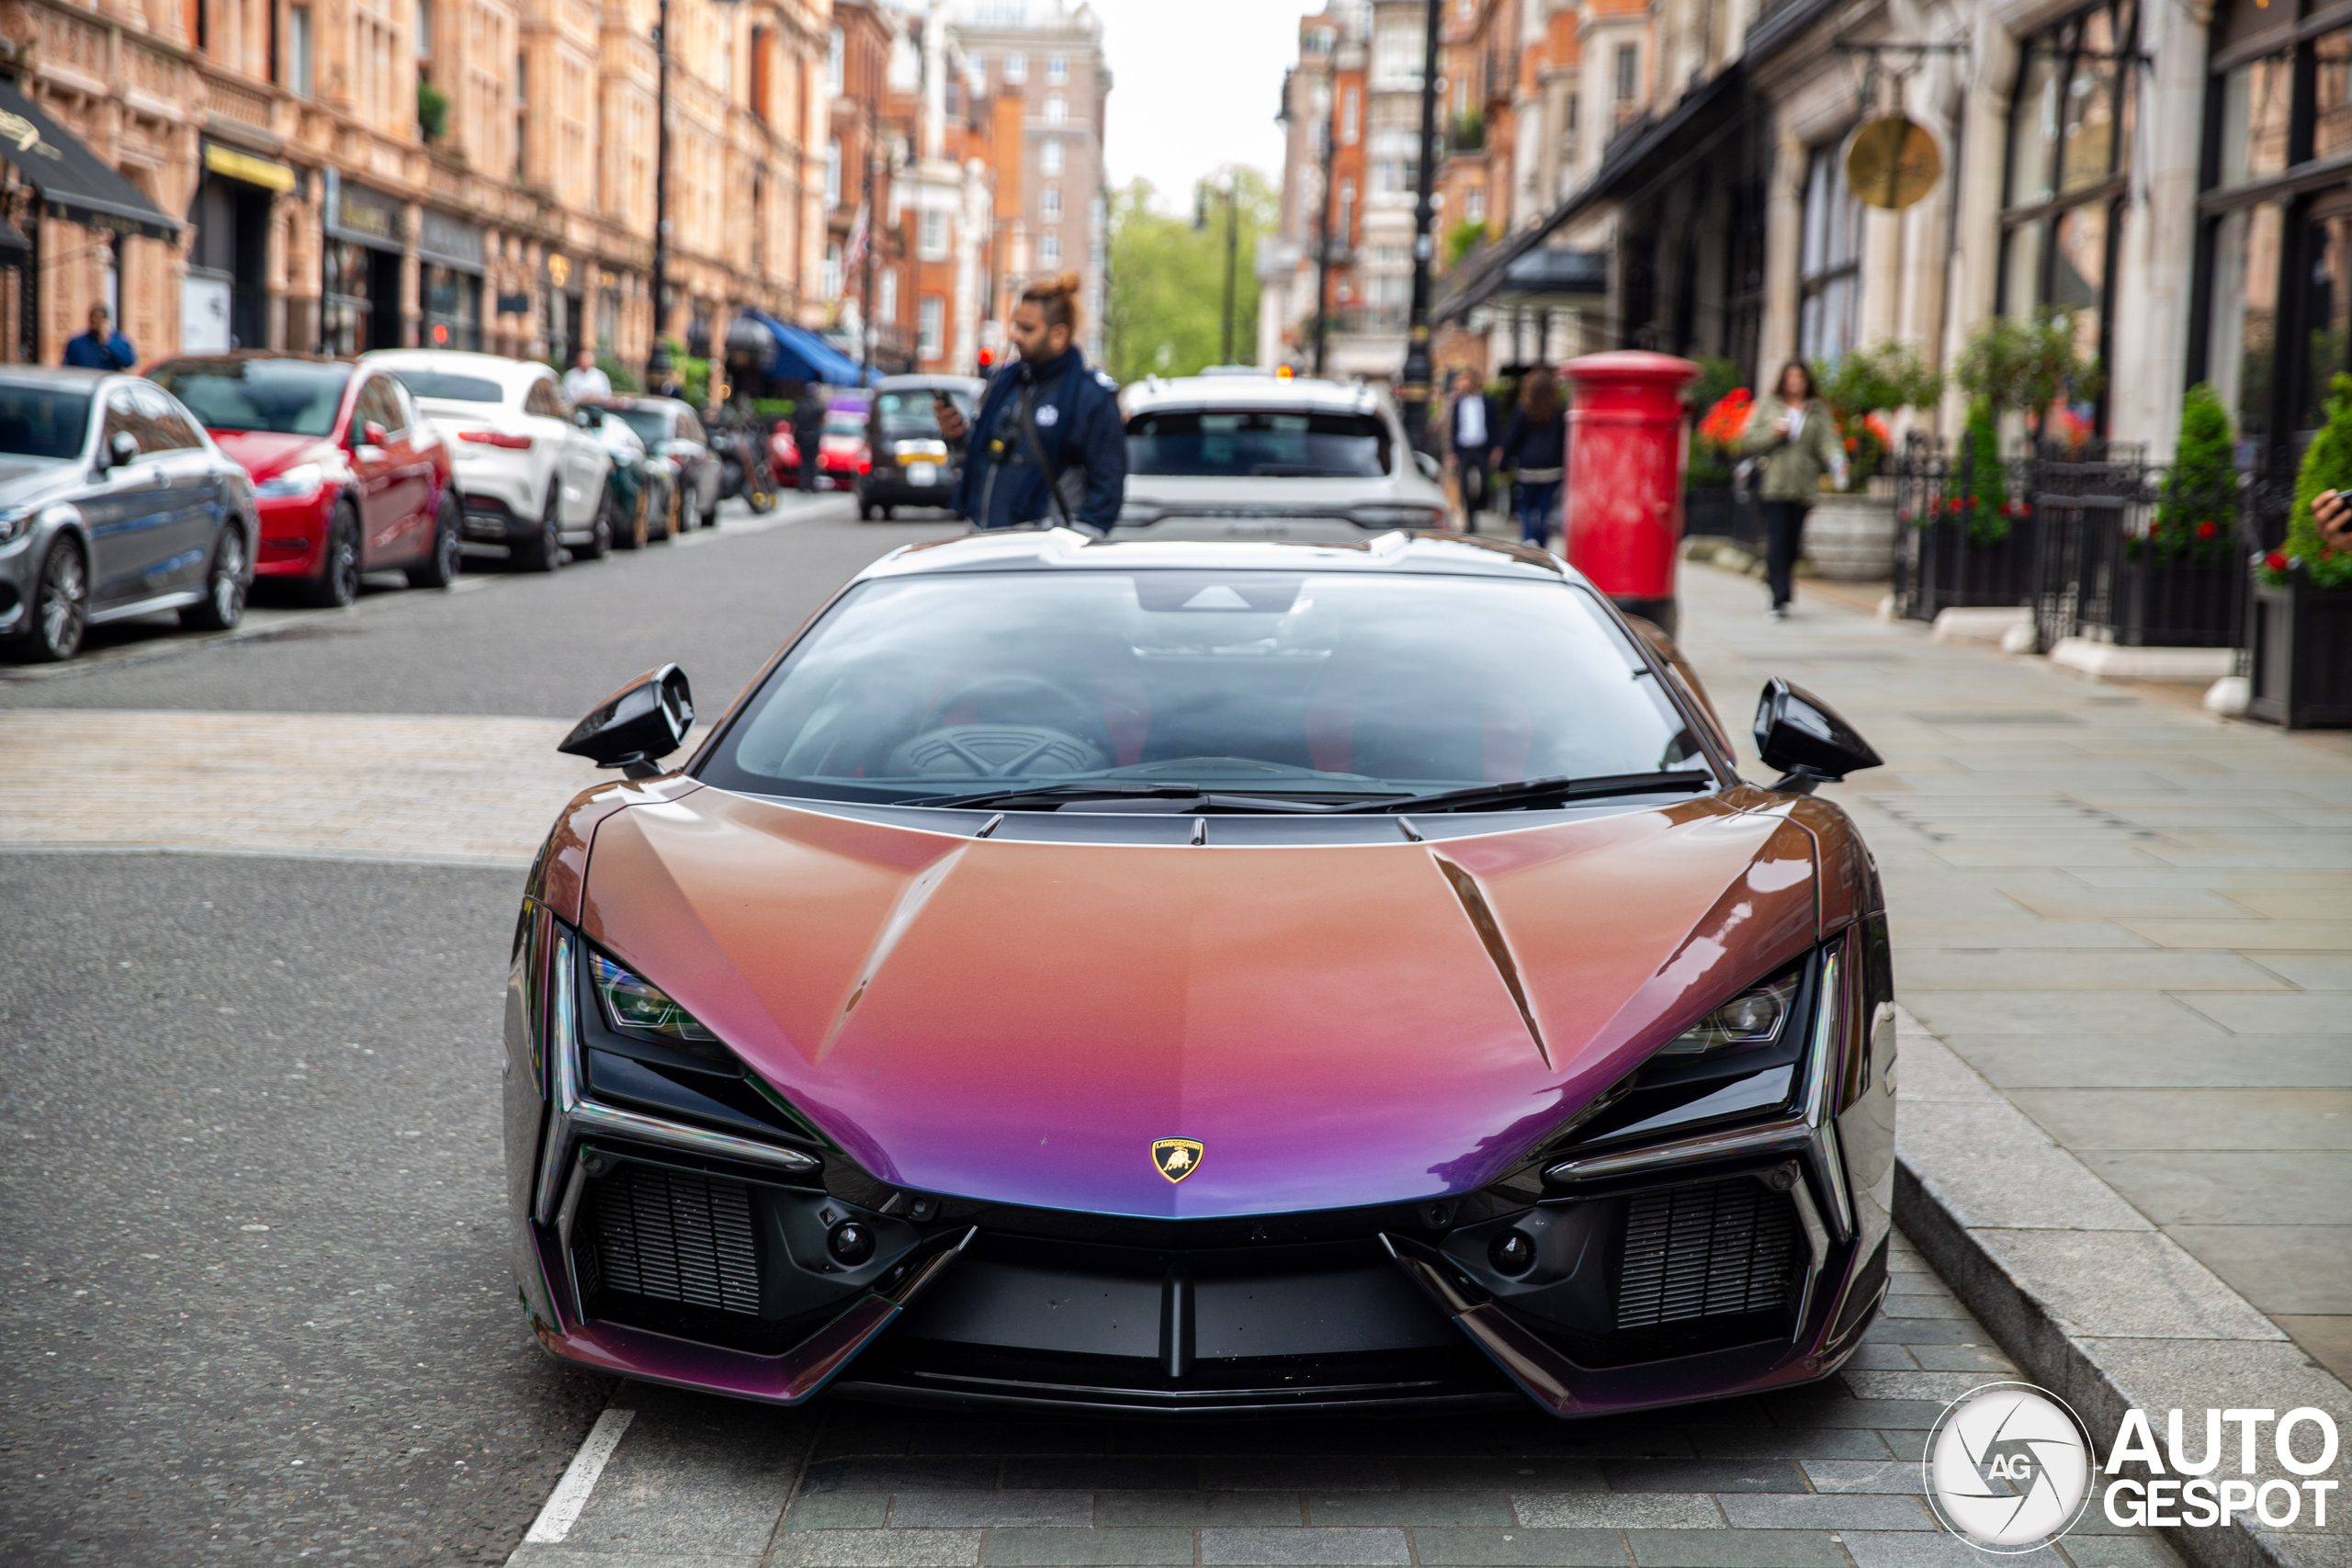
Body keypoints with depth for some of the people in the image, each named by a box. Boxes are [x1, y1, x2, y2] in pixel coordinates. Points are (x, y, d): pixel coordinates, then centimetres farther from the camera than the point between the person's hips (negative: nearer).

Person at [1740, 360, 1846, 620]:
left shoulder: (1818, 411, 12)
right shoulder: (1768, 407, 10)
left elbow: (1826, 442, -1)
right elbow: (1749, 442, 7)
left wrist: (1836, 460, -21)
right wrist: (1774, 433, -9)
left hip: (1803, 488, 2)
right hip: (1774, 485, -2)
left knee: (1792, 544, 4)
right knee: (1777, 541, -12)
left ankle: (1778, 594, 21)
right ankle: (1779, 598, -16)